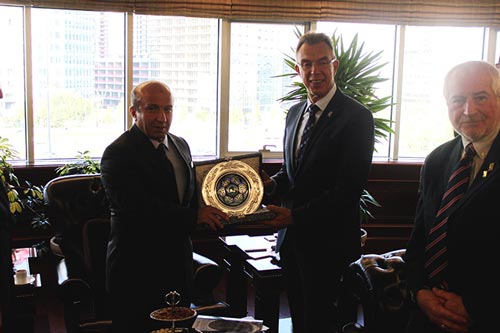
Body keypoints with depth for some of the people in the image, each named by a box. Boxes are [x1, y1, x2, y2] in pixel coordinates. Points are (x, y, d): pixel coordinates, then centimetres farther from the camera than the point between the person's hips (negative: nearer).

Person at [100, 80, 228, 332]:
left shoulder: (180, 145, 11)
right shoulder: (118, 154, -14)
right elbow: (139, 211, -24)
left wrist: (211, 215, 0)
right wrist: (194, 216, -19)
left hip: (179, 265, 7)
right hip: (137, 272, -7)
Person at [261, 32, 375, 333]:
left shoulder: (357, 117, -12)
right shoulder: (294, 113, 12)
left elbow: (348, 188, -18)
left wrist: (296, 216, -21)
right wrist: (272, 184, -3)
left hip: (327, 243, -7)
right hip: (291, 240, 7)